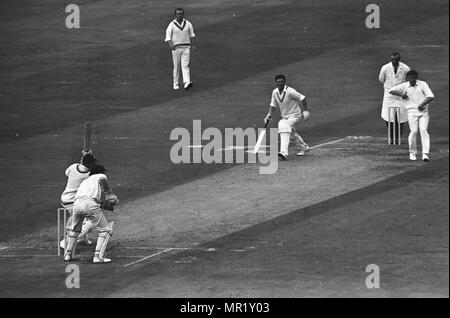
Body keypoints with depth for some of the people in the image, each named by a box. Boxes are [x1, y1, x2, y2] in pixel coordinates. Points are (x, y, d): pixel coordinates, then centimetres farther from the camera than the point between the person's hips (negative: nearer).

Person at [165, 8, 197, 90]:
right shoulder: (171, 25, -3)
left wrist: (193, 46, 4)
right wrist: (171, 45, -28)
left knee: (185, 65, -11)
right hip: (176, 48, -1)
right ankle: (175, 85, 13)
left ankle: (186, 83, -24)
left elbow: (192, 35, 15)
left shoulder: (188, 24, 6)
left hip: (186, 48, 1)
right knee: (176, 67, 3)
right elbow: (168, 38, -9)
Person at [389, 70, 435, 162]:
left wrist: (422, 104, -15)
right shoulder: (404, 86, 7)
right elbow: (391, 91, 5)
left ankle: (425, 154, -19)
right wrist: (402, 95, -4)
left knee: (424, 130, -14)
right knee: (414, 131, -12)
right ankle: (412, 153, 4)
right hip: (412, 111, 0)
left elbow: (431, 96, -5)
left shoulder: (422, 84, 4)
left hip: (423, 111, 0)